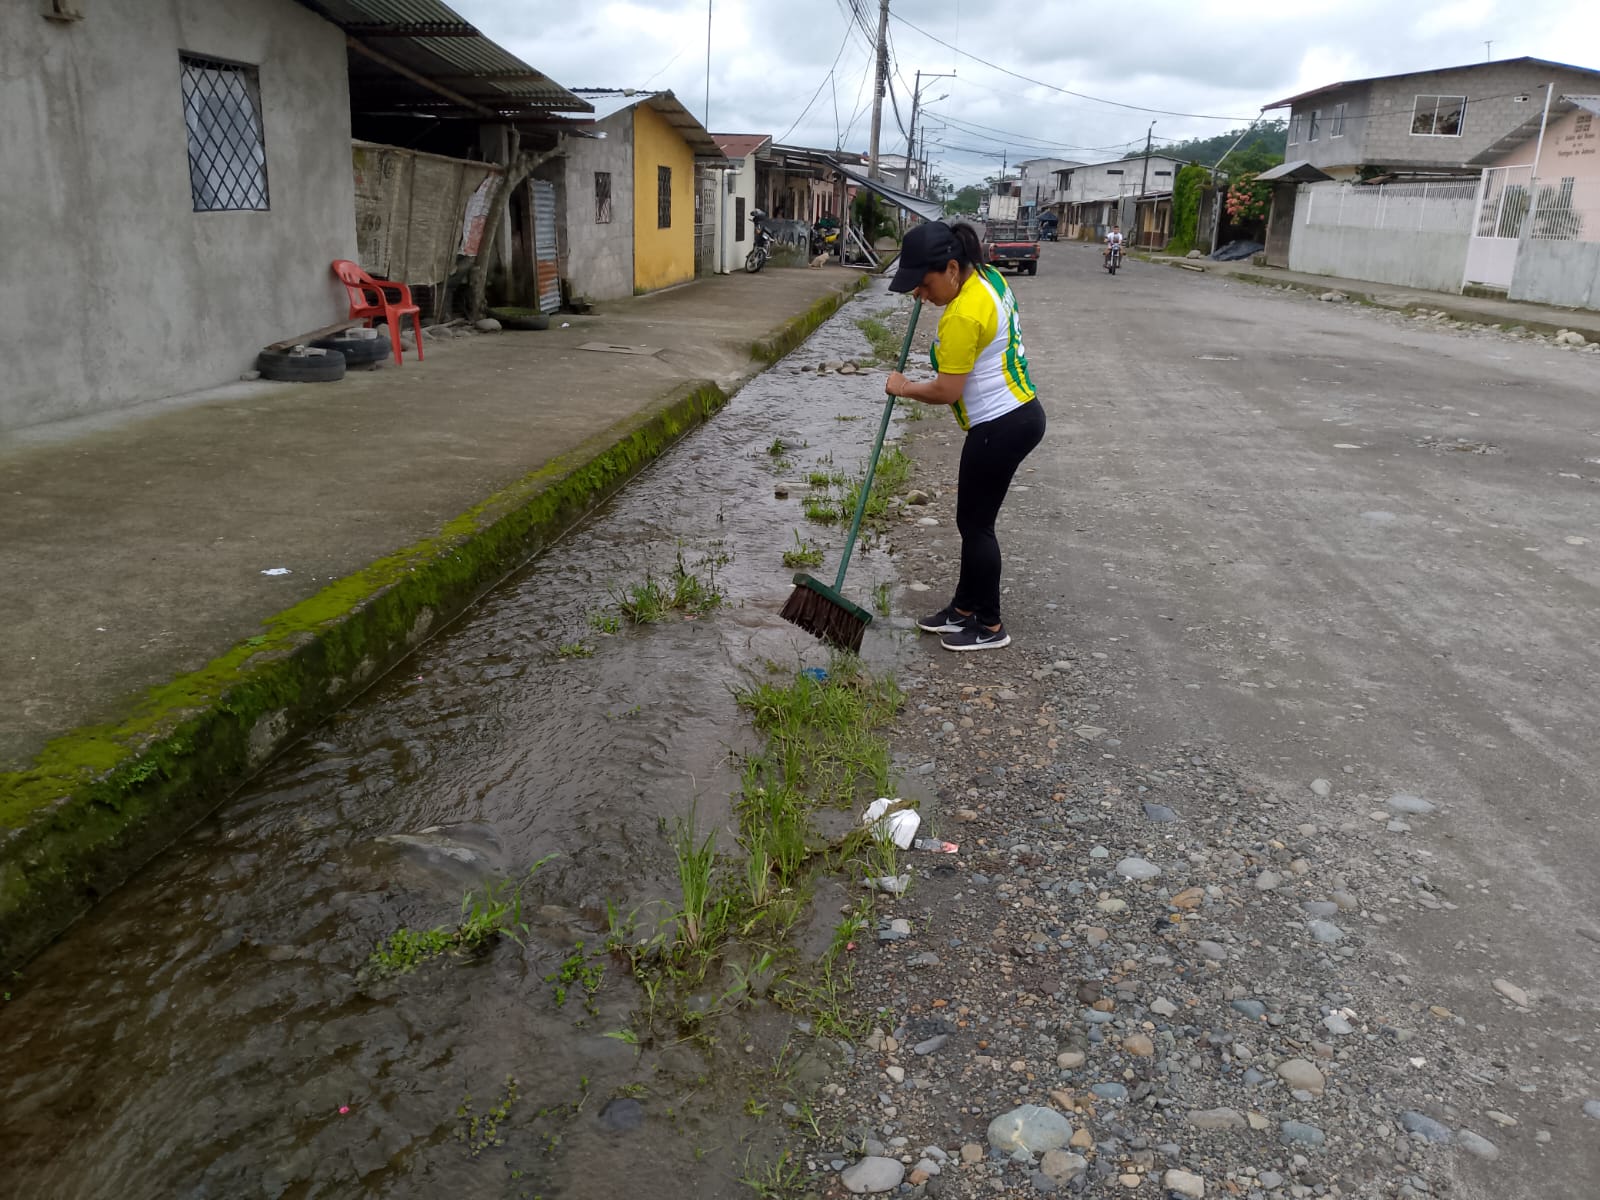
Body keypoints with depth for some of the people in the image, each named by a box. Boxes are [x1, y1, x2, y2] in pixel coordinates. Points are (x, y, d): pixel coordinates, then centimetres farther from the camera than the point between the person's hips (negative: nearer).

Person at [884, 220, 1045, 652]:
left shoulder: (962, 316, -25)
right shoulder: (986, 277, 6)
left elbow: (946, 390, -21)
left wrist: (904, 388, -3)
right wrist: (931, 294, 19)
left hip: (1001, 428, -10)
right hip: (1017, 414, 10)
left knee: (975, 524, 2)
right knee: (974, 519, 18)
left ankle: (989, 626, 15)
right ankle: (965, 608, 30)